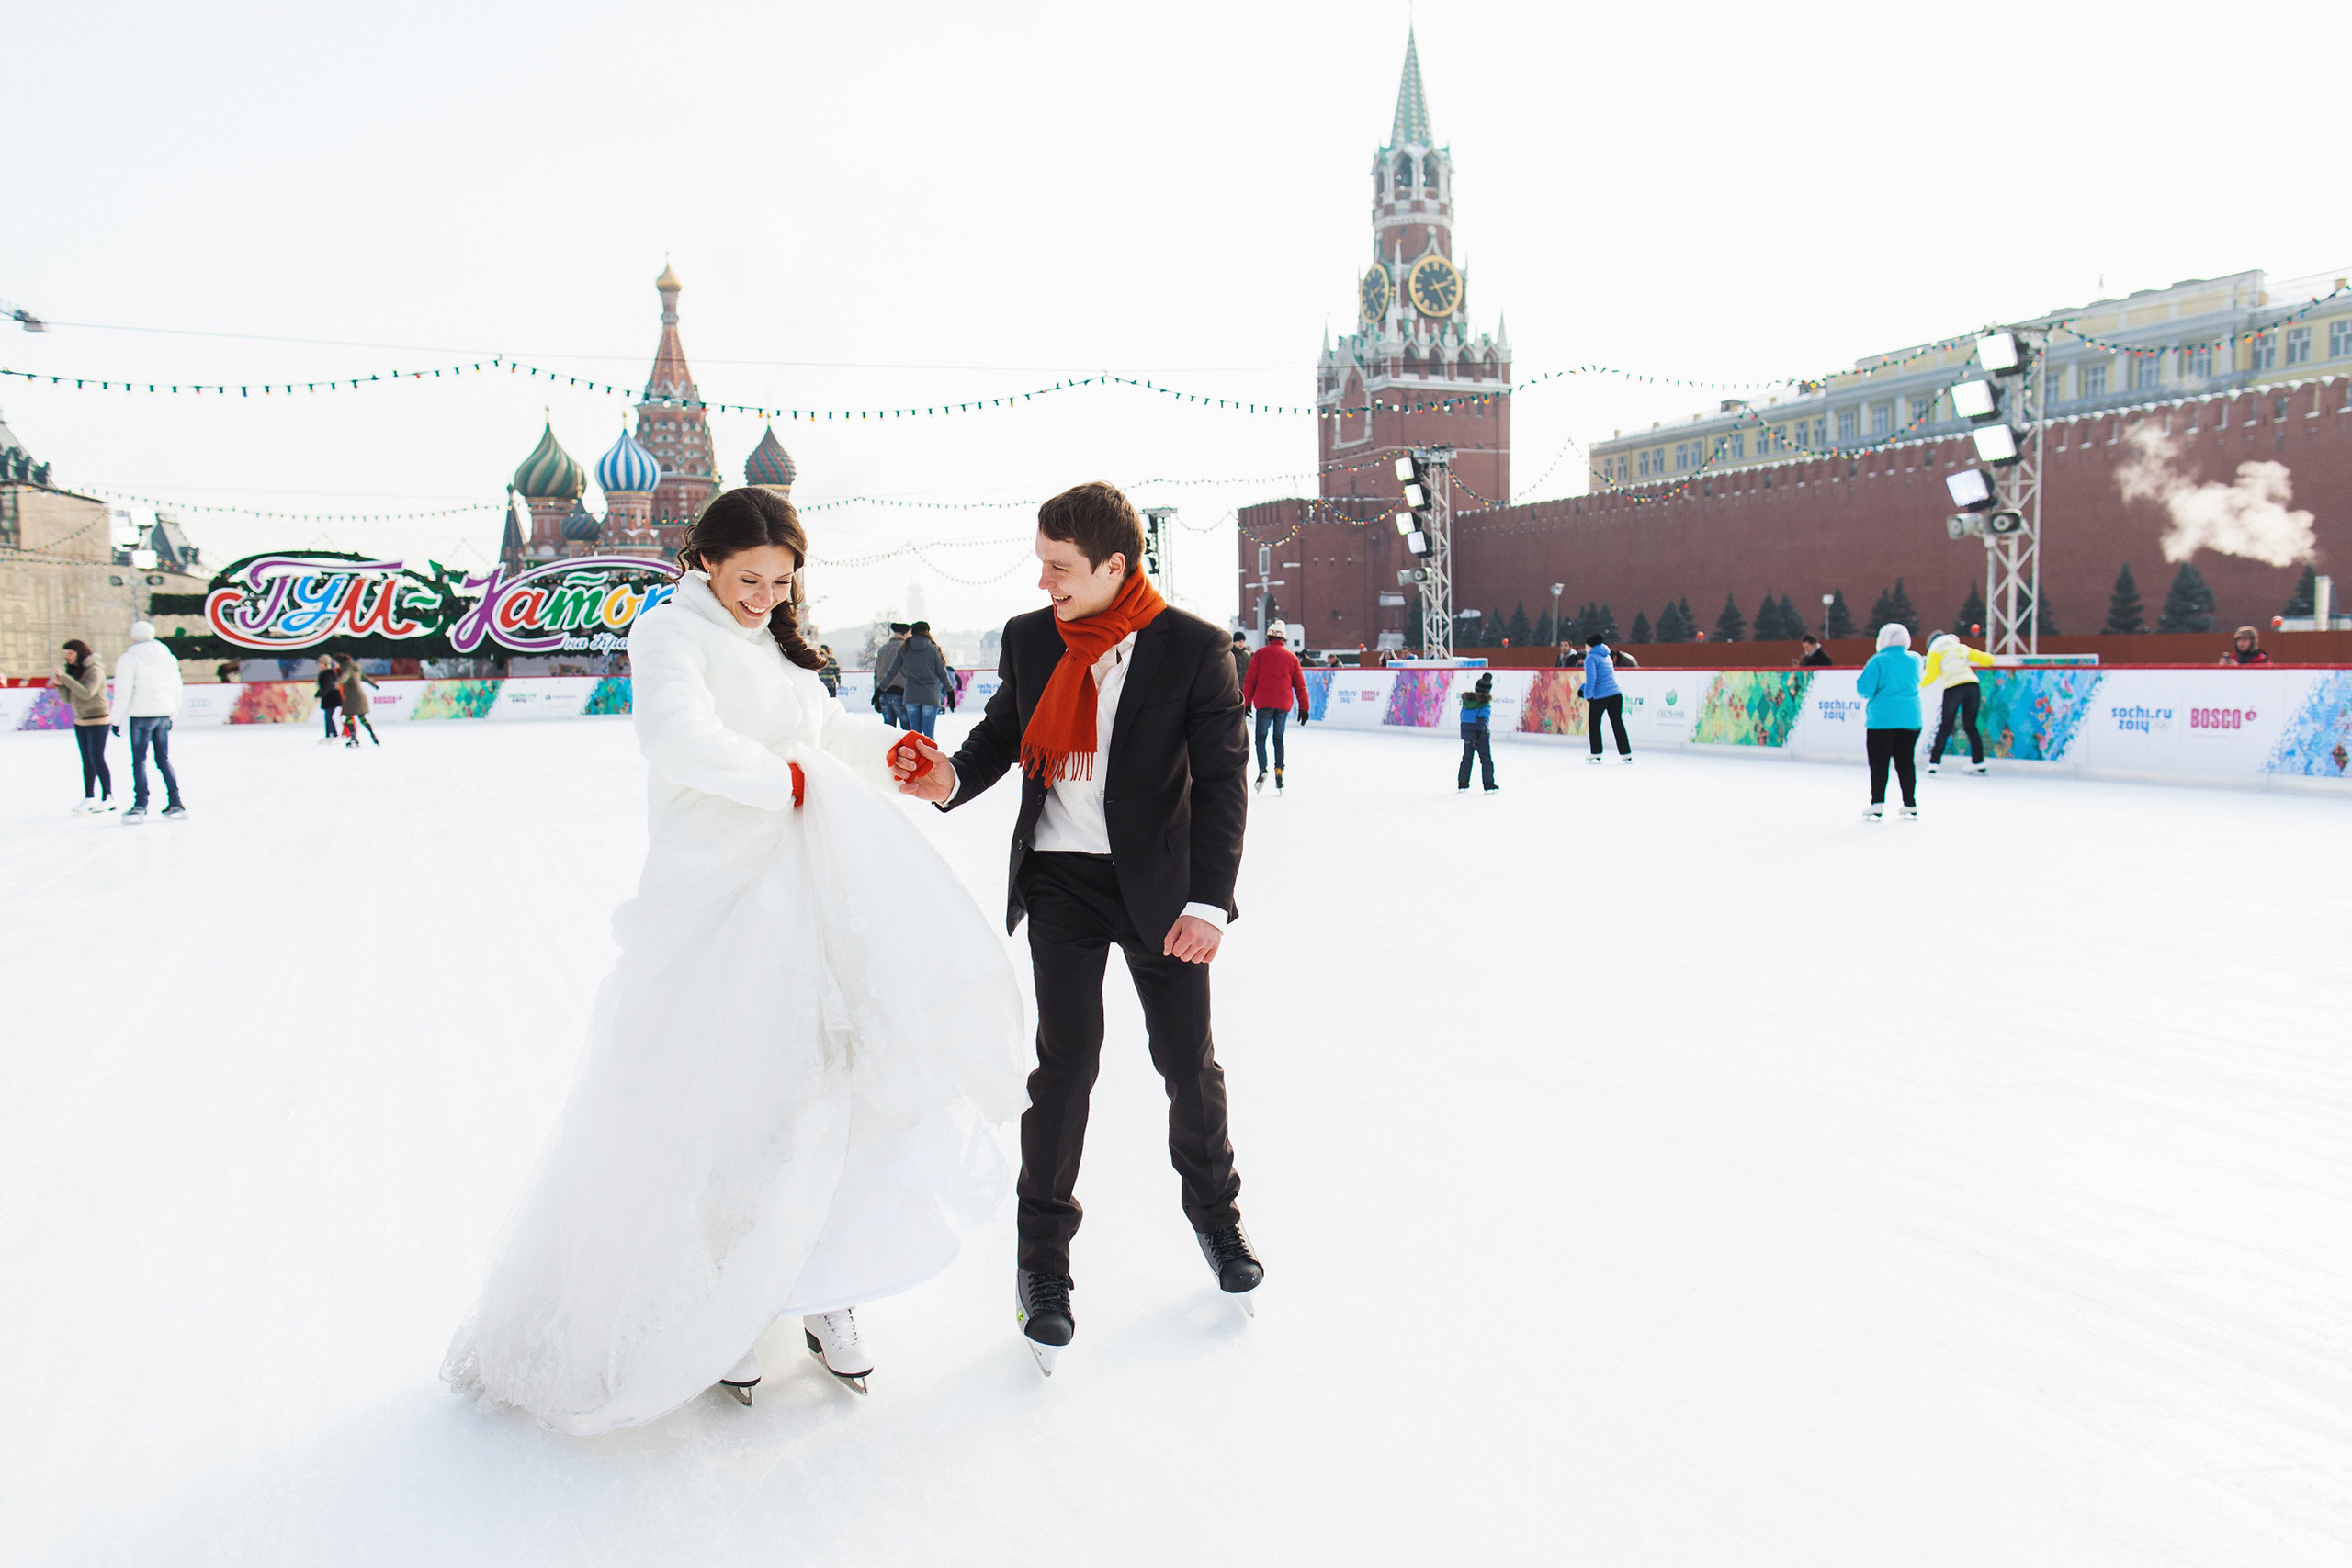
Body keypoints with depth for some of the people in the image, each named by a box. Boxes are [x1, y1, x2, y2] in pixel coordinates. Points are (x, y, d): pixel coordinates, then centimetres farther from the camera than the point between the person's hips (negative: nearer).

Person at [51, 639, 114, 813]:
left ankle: (108, 798, -3)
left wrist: (64, 677, -23)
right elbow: (67, 699, 12)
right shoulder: (72, 670, 11)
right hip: (80, 722, 7)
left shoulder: (95, 670, -12)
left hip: (98, 721, -7)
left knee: (97, 759, -8)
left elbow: (86, 693, -25)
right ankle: (89, 798, 13)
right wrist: (59, 684, -6)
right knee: (87, 761, 9)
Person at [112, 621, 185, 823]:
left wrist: (117, 718, -1)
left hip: (141, 715, -5)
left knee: (139, 761, -1)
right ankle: (176, 804, 9)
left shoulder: (128, 659, -6)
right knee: (164, 760, 11)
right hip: (164, 714, 5)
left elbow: (123, 692, -9)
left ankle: (140, 807, -3)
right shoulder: (168, 657, 11)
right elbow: (176, 688, 15)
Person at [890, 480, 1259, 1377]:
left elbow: (1222, 781, -10)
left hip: (1159, 884, -1)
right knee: (1065, 1061, 0)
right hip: (1060, 880, 2)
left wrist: (1209, 900, -17)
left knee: (1189, 1062, 10)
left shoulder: (1194, 649, -11)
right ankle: (1044, 1255, 16)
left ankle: (1214, 1210, 36)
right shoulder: (1030, 638, 0)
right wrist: (951, 779, -12)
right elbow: (1003, 732, 10)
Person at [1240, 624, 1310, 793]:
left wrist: (1246, 703, 8)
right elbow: (1300, 684, 9)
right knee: (1278, 738, 13)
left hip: (1264, 703, -2)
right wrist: (1304, 708, 13)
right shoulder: (1291, 657, 8)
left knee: (1261, 737, 5)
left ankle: (1262, 769, -13)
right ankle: (1278, 770, 2)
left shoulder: (1260, 654, 2)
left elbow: (1250, 681, 1)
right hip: (1284, 704, 2)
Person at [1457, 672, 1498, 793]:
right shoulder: (1485, 703, -13)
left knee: (1467, 757, 16)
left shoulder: (1467, 700, 4)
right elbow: (1483, 719, -20)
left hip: (1466, 733, 6)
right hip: (1480, 734, -6)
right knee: (1486, 759, 2)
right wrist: (1480, 732, -22)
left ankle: (1462, 782, 18)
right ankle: (1488, 783, 0)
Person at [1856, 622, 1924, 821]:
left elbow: (1864, 688, -13)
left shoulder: (1878, 661, -10)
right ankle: (1910, 805, 15)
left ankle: (1877, 805, -5)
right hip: (1911, 718, 4)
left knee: (1879, 762, 1)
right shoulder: (1915, 659, 4)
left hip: (1882, 718, -4)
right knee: (1906, 761, 13)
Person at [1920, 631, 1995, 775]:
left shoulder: (1935, 651, 14)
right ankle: (1978, 762, 12)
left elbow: (1931, 676, 4)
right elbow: (1987, 660, 24)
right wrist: (1990, 657, 47)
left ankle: (1935, 762, -3)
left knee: (1945, 728, 2)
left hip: (1952, 688, -3)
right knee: (1971, 726, 13)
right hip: (1972, 685, 3)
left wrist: (1919, 685, 22)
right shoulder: (1962, 648, 25)